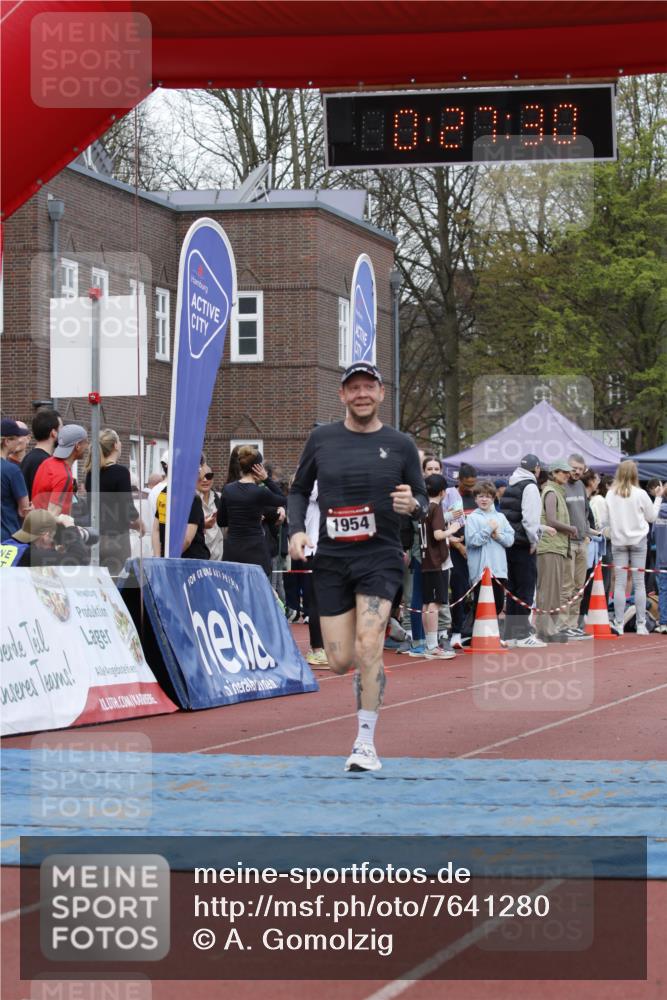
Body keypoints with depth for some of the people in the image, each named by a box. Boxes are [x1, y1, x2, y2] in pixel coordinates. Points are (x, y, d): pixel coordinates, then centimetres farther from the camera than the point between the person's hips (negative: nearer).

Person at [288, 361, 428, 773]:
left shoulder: (400, 445, 3)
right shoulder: (321, 439, 6)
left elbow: (422, 498, 9)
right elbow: (300, 490, 16)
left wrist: (413, 504, -15)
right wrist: (297, 529, -1)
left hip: (380, 557, -2)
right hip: (332, 559, 2)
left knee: (368, 646, -19)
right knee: (341, 662, -1)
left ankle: (366, 743, -11)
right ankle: (373, 666, 37)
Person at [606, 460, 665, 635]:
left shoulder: (611, 494, -3)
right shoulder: (640, 494, -8)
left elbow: (608, 517, 1)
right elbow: (652, 517, 3)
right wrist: (659, 497, 12)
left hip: (618, 541, 2)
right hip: (638, 540, -1)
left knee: (619, 583, 3)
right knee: (639, 583, 2)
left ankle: (619, 624, -2)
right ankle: (641, 625, 1)